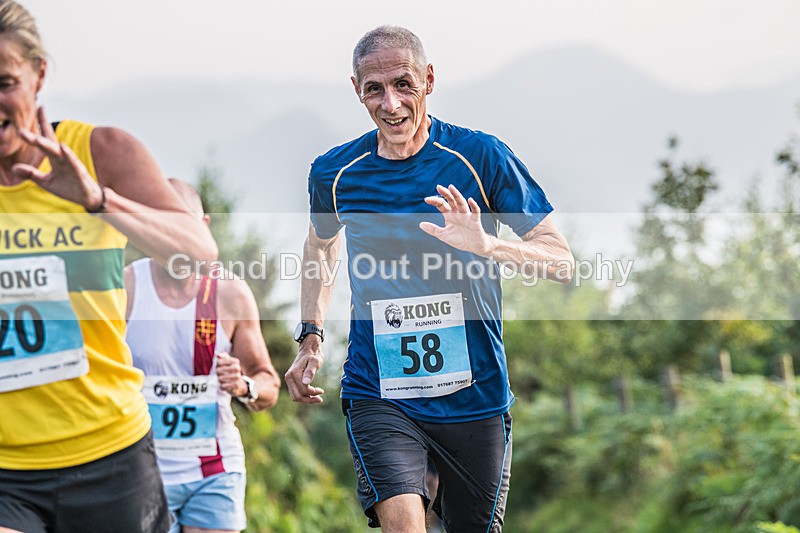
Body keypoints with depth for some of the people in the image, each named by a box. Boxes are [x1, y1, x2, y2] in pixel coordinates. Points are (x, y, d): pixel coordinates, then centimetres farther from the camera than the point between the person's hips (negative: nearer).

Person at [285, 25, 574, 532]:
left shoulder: (481, 156, -7)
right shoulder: (334, 172, 1)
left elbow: (561, 262, -8)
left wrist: (486, 245, -26)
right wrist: (311, 336, 12)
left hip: (475, 395, 0)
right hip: (378, 394, 0)